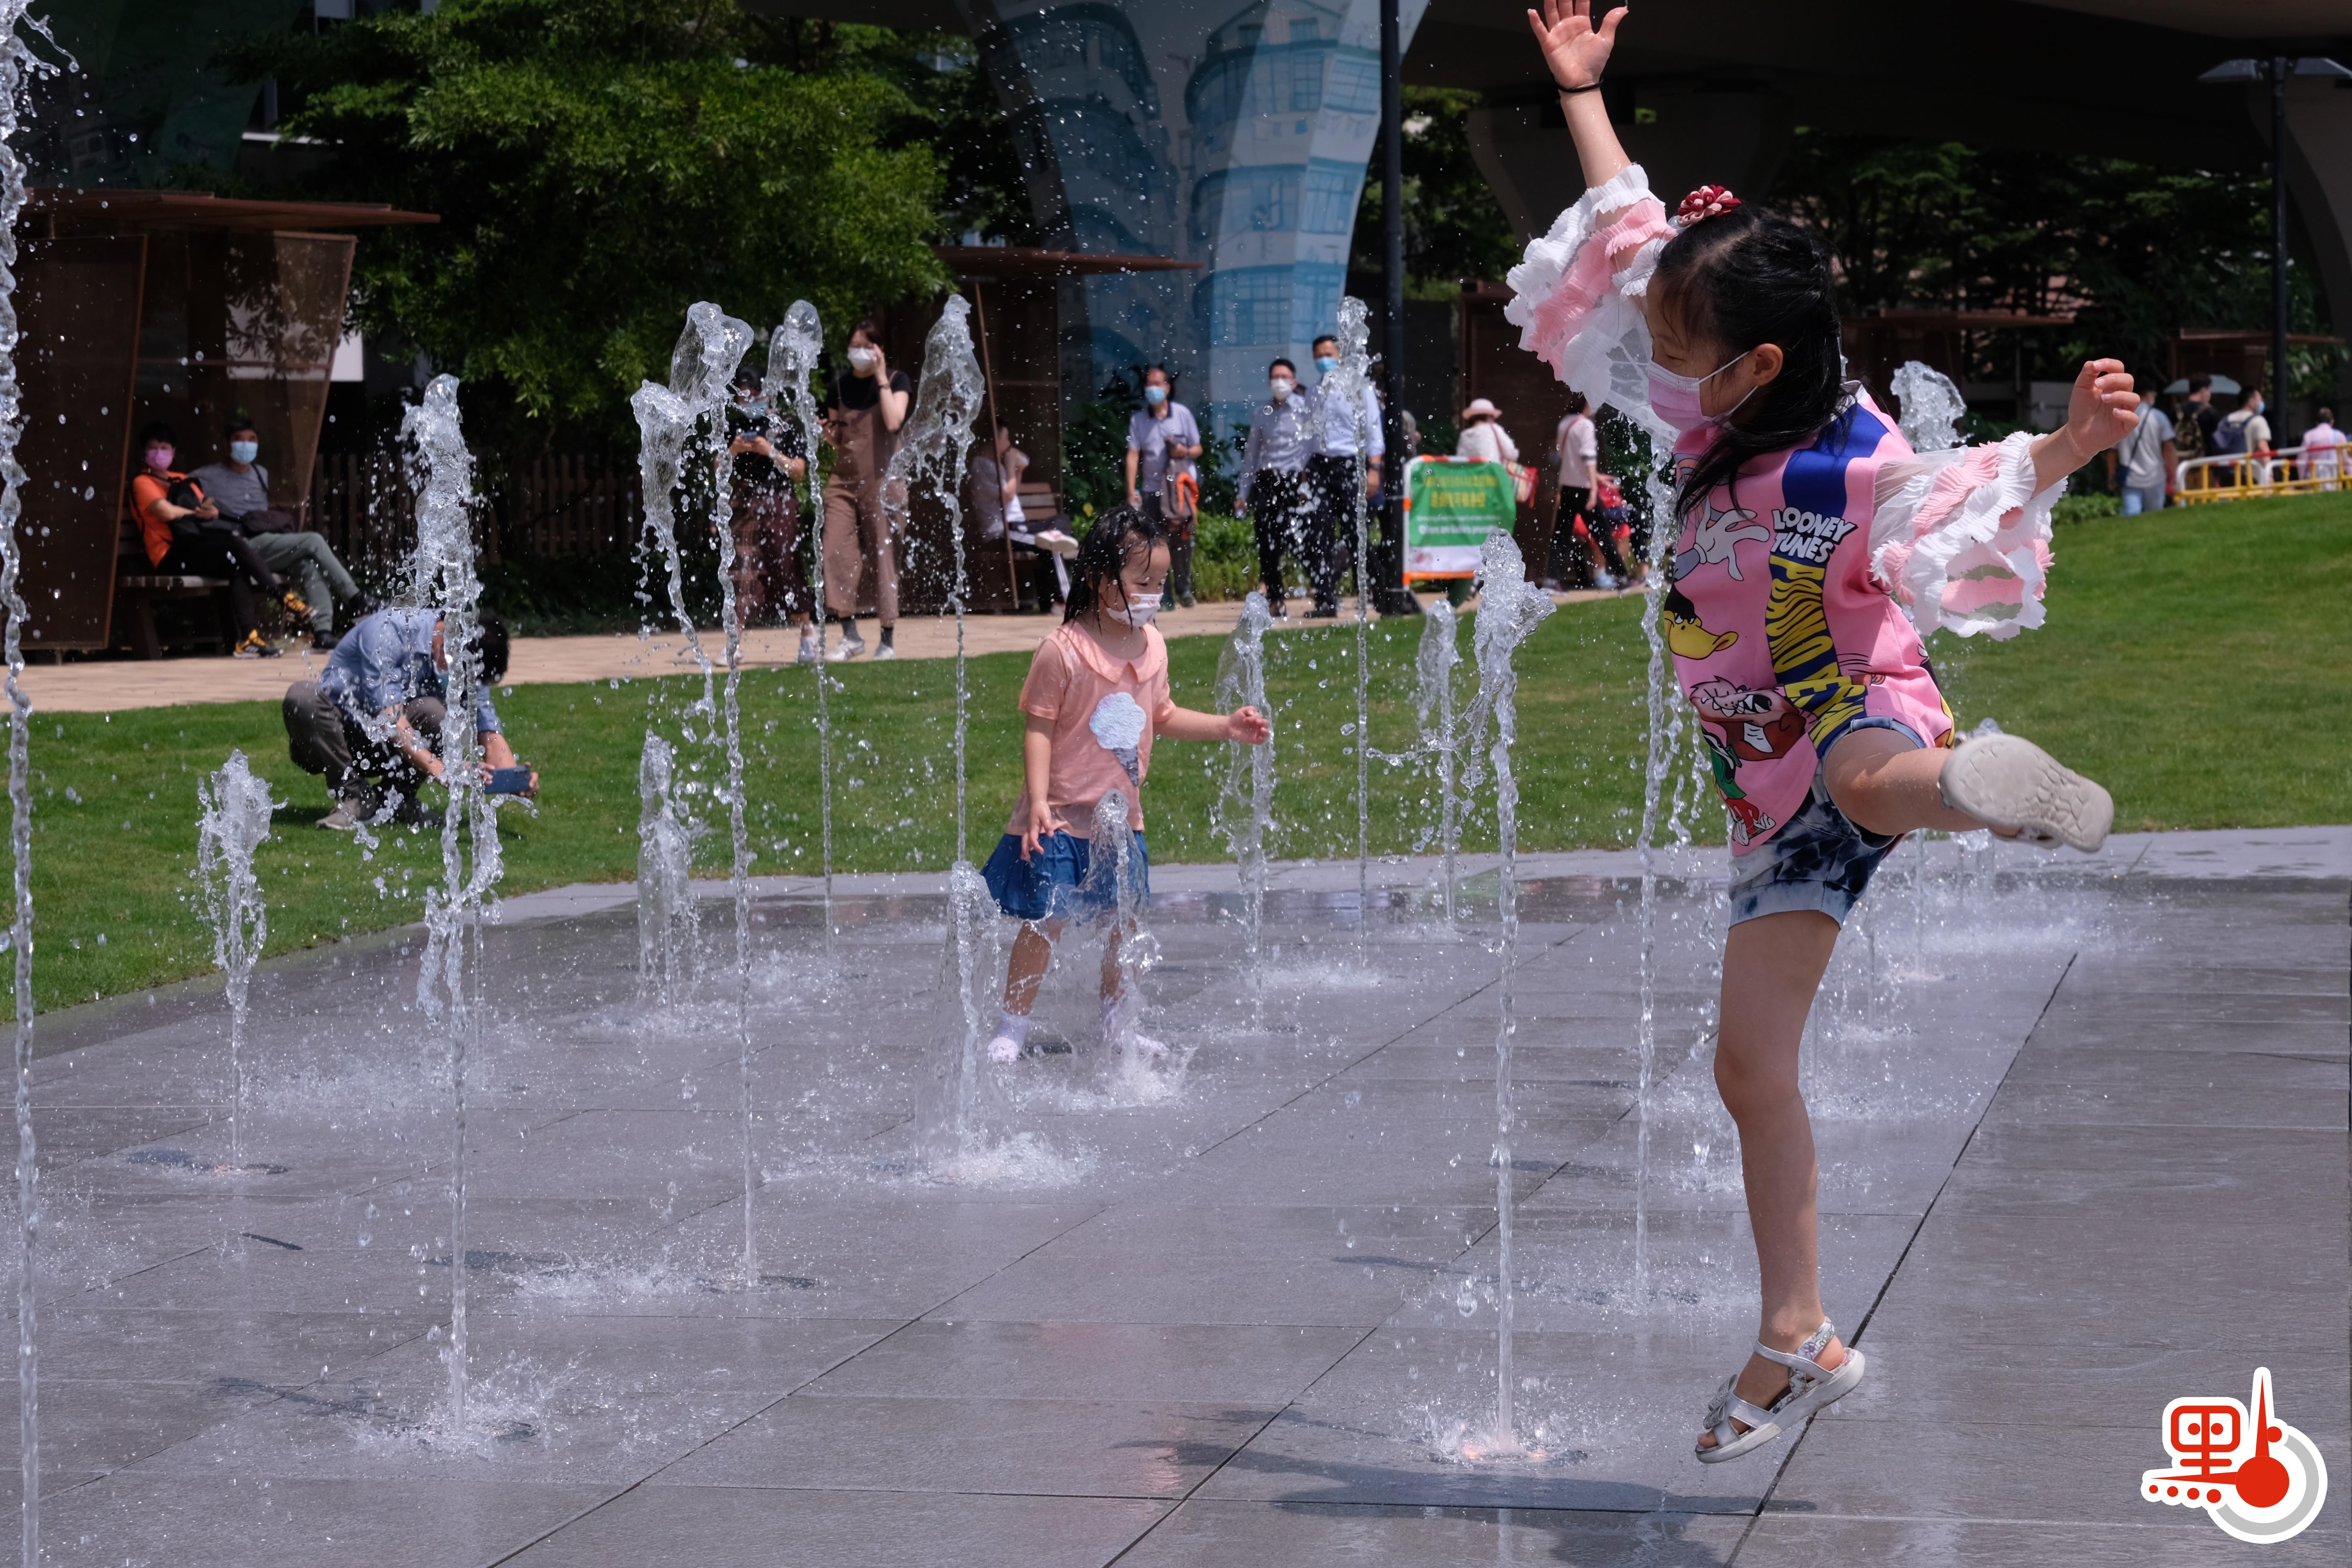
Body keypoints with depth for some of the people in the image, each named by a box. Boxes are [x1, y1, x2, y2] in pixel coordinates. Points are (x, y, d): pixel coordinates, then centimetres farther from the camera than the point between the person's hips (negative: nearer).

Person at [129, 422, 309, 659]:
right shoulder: (142, 482, 5)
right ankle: (283, 595, -25)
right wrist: (200, 513, 4)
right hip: (172, 558, -7)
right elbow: (167, 512, -11)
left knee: (236, 564, -25)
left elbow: (209, 508, 19)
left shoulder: (182, 480, 28)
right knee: (233, 539, -27)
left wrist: (212, 513, -6)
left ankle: (248, 637, -33)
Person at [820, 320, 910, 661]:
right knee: (836, 552, -7)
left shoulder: (897, 381, 1)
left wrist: (881, 377, -12)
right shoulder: (840, 386, 11)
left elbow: (893, 421, -18)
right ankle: (850, 636, 0)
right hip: (844, 479, 4)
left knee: (883, 555, -2)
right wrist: (828, 433, -3)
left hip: (882, 479, -4)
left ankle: (888, 639, 4)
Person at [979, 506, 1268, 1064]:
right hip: (1062, 819, -6)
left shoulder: (1152, 646, 3)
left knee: (1123, 924, 11)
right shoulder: (1064, 651, -17)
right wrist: (1038, 803, -21)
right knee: (1044, 923, -5)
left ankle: (1115, 1025, 27)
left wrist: (1226, 726, 7)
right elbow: (1039, 728, -14)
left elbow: (1161, 717, 16)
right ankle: (1011, 1027, 8)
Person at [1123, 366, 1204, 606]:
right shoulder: (1138, 419, 4)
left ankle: (1183, 588, 9)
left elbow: (1197, 448, 9)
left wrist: (1185, 452, -15)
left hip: (1180, 488, -1)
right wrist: (1131, 493, -6)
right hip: (1151, 489, 1)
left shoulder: (1182, 414, 4)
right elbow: (1133, 455, 1)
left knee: (1181, 540, -2)